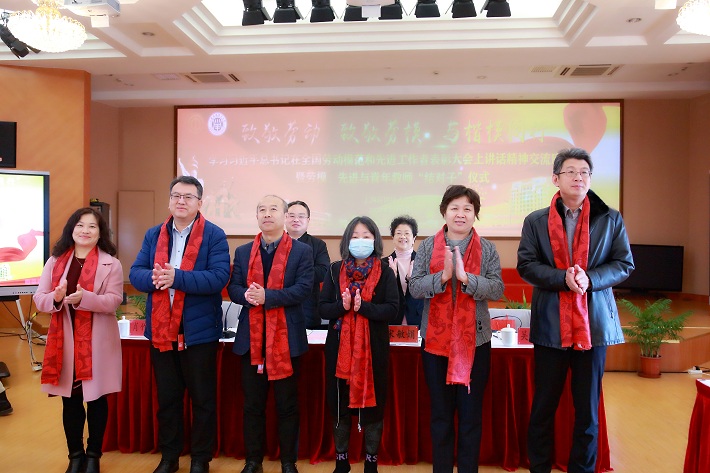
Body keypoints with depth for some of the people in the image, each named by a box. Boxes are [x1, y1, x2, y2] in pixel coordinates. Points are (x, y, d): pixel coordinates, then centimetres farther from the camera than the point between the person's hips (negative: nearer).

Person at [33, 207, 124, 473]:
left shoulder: (111, 264, -2)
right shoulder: (55, 261, 7)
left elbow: (114, 301, -11)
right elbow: (39, 299, 3)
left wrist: (84, 298, -28)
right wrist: (56, 298, -20)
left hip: (98, 340, -2)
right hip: (64, 339, 3)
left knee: (97, 399, 8)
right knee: (70, 400, 11)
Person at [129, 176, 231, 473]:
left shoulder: (214, 235, -7)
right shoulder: (153, 235, 8)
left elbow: (219, 277, -18)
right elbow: (135, 273, 2)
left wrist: (177, 277, -27)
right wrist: (154, 278, -20)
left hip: (199, 330, -4)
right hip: (161, 330, 4)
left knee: (202, 399, 9)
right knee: (166, 398, 17)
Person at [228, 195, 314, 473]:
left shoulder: (302, 251, -1)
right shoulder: (243, 252, 10)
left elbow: (304, 289, -12)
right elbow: (233, 288, 4)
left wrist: (267, 296, -22)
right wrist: (247, 295, -19)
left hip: (286, 338, -3)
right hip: (251, 338, 3)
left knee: (287, 405, 8)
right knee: (252, 404, 12)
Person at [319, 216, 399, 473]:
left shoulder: (385, 272, -1)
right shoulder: (335, 270, 4)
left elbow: (392, 309, -9)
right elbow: (323, 308, 1)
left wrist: (363, 307, -22)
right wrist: (342, 306, -19)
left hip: (374, 347, -1)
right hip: (340, 346, 2)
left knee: (372, 404, 5)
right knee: (339, 405, 9)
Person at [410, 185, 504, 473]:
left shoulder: (487, 249, 1)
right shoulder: (428, 246, 2)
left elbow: (497, 289, -8)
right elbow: (414, 287, -5)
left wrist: (465, 276, -22)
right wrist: (442, 276, -21)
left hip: (475, 341, 0)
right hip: (435, 340, 1)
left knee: (471, 413, 8)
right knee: (440, 412, 12)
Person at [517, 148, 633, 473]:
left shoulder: (610, 219, 5)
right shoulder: (536, 221, 4)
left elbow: (624, 264, 3)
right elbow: (526, 265, -3)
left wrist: (589, 279, -15)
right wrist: (563, 278, -18)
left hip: (593, 323, 1)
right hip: (551, 324, 0)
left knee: (588, 408, 10)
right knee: (544, 405, 9)